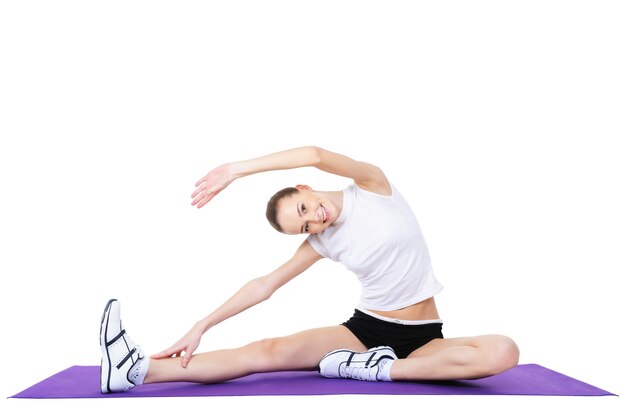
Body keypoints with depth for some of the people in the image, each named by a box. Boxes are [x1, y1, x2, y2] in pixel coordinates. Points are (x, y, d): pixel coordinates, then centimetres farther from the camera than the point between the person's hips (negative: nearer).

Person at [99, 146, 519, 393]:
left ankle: (373, 369, -33)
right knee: (271, 352, -19)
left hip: (421, 339, -2)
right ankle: (137, 370, -28)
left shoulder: (374, 188, -7)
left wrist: (236, 169, -25)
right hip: (365, 330, 2)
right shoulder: (323, 242, 2)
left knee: (503, 351, -33)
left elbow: (317, 155, -26)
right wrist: (201, 327, -4)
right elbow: (264, 285, 3)